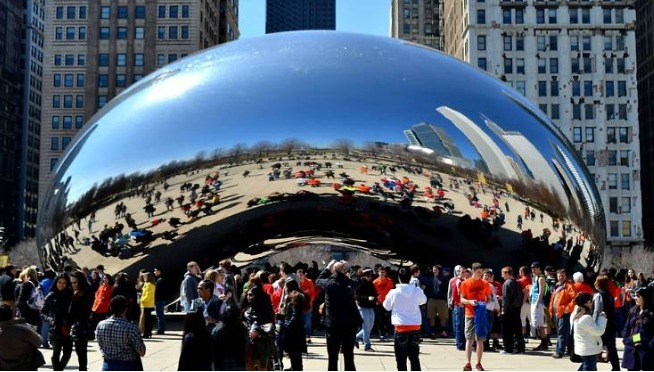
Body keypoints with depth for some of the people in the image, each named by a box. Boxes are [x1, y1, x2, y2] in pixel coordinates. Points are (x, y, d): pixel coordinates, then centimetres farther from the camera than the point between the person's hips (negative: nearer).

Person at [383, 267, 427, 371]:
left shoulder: (394, 292, -9)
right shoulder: (417, 291, -2)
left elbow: (387, 306, 6)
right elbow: (423, 301, 20)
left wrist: (387, 297, 23)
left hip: (401, 327, -3)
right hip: (415, 327, 3)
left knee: (401, 358, 4)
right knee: (414, 357, 12)